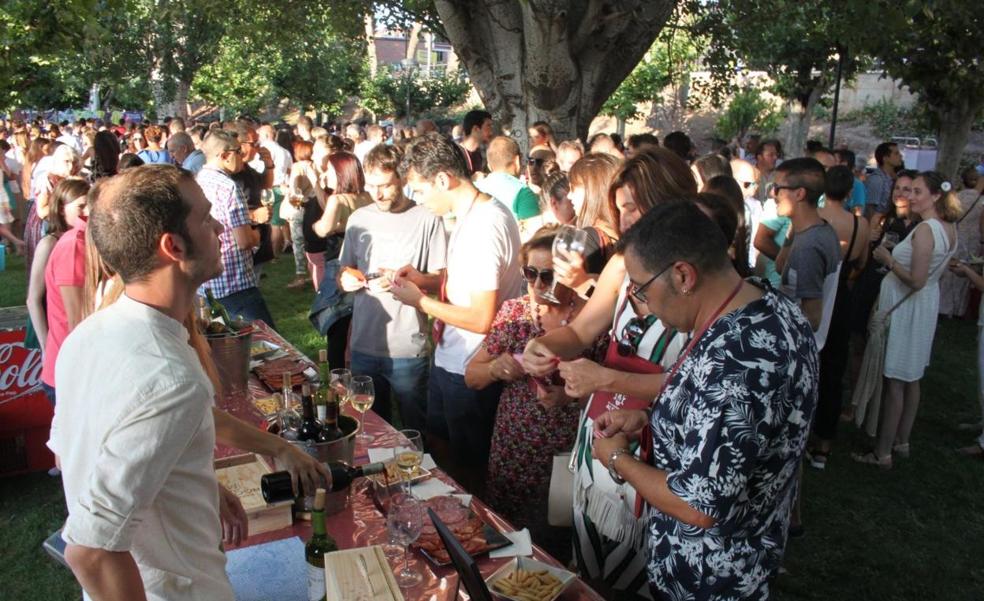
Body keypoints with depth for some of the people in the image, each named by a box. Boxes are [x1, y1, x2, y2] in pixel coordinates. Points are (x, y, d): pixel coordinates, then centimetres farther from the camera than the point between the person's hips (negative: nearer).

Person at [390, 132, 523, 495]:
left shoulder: (484, 227, -26)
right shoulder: (475, 214, 3)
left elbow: (482, 319, -28)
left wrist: (420, 301, -16)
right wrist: (425, 279, 3)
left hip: (469, 370, -10)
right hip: (449, 357, 10)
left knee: (467, 465, 12)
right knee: (439, 444, 27)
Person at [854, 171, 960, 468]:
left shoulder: (925, 230, -23)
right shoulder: (950, 228, 4)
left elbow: (917, 281, -26)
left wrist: (888, 259, -15)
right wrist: (895, 257, 12)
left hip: (904, 308, -9)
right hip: (927, 305, 9)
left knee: (894, 382, -1)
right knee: (911, 379, 19)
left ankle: (883, 453, 8)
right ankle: (902, 442, 33)